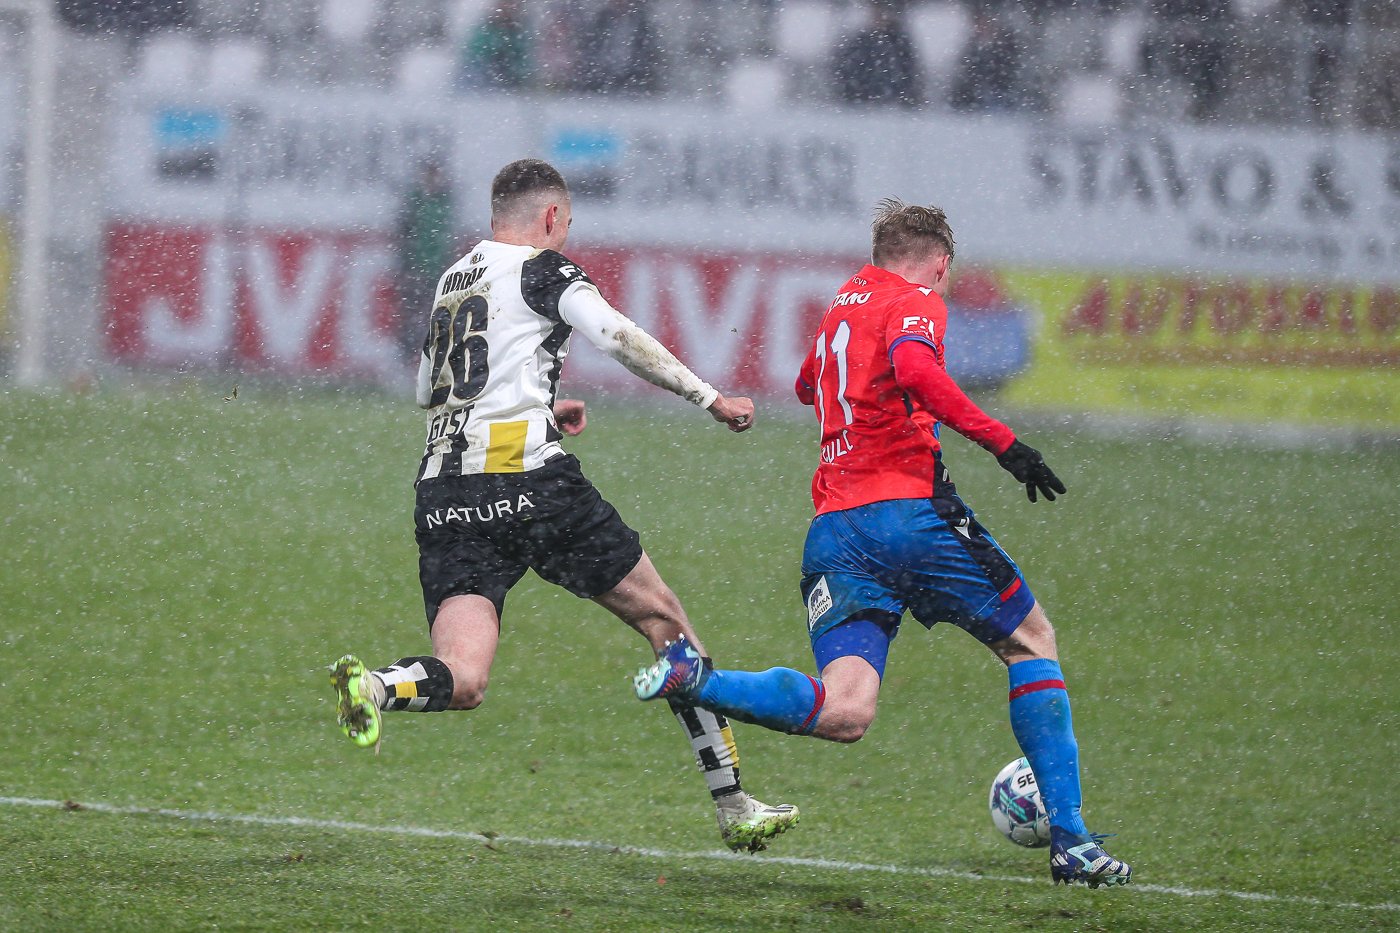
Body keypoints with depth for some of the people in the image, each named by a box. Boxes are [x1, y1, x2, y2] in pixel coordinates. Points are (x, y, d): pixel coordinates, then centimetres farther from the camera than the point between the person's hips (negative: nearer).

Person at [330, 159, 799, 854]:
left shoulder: (452, 280, 24)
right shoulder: (542, 269, 3)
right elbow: (620, 339, -13)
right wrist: (710, 398, -6)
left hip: (444, 495, 5)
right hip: (528, 482, -5)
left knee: (462, 683, -7)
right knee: (662, 618, 11)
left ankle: (376, 686, -42)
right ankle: (733, 809, 12)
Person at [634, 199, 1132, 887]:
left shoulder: (843, 305, 23)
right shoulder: (917, 302, 2)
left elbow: (808, 387, 44)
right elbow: (914, 368, -22)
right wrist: (1002, 443, -22)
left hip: (832, 526, 6)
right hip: (907, 508, -6)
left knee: (843, 713, -5)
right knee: (1032, 643, 13)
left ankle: (694, 679, -27)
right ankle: (1070, 842, 7)